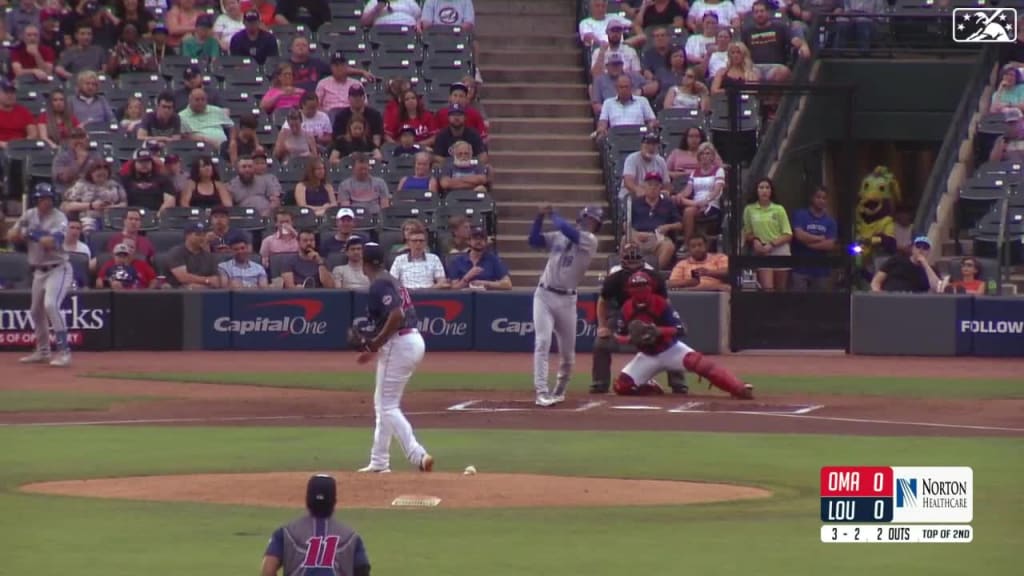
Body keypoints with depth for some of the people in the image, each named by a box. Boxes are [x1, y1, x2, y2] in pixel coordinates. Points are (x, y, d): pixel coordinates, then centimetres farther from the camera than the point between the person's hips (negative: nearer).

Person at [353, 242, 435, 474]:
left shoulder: (379, 285, -13)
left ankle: (418, 455, -17)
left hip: (398, 345, -10)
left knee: (387, 406, -7)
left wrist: (375, 344, -17)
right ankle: (379, 462, 23)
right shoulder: (391, 281, 18)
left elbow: (396, 315, -25)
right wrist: (373, 347, 18)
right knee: (383, 403, 18)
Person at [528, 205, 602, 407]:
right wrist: (540, 217, -7)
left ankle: (559, 390, 32)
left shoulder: (589, 240, -3)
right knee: (542, 342, -15)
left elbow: (567, 230, -18)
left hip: (566, 300, 0)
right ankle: (542, 392, -18)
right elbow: (534, 240, 4)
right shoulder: (558, 237, 8)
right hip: (544, 295, 0)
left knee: (568, 352, 9)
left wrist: (553, 215, -2)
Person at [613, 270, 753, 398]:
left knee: (697, 362, -31)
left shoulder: (661, 304, -18)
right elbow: (619, 336, 2)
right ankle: (653, 390, 18)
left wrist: (658, 330, -39)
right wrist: (629, 338, -22)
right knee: (622, 386, -11)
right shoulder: (627, 309, -7)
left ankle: (740, 388, -39)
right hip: (647, 356, 4)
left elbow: (681, 330, -23)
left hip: (671, 349, -4)